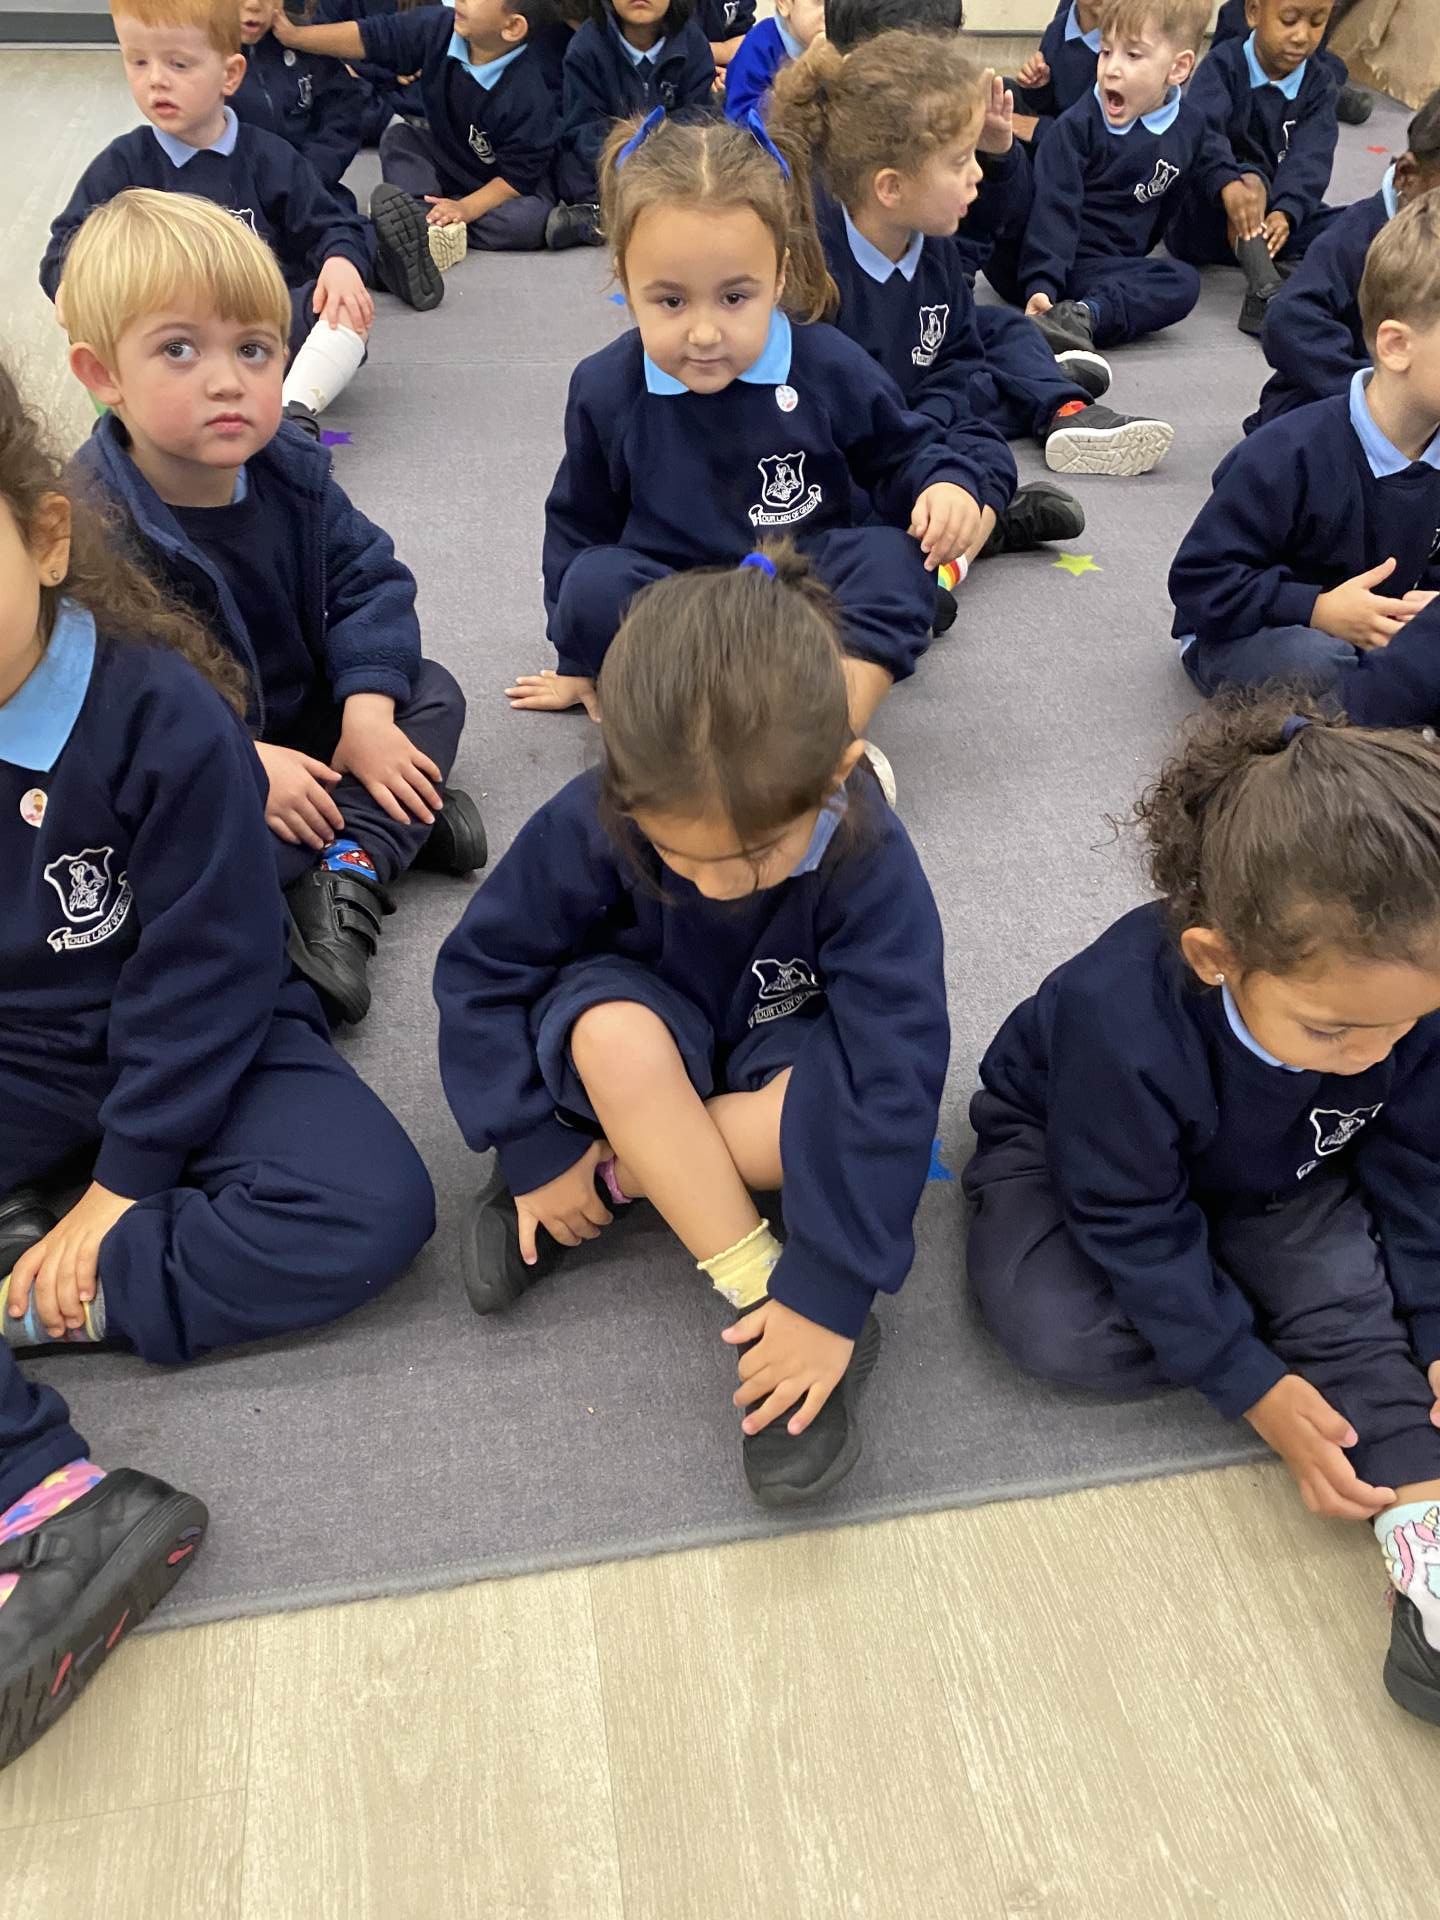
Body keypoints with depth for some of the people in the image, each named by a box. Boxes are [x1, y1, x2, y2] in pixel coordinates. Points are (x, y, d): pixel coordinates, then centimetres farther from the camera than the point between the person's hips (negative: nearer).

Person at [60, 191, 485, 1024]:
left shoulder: (292, 470, -8)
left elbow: (367, 580, -3)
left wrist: (368, 713, -18)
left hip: (301, 722, 6)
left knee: (432, 691, -6)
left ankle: (346, 876, -22)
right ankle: (392, 824, -19)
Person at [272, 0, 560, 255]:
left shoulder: (527, 93, -32)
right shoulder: (438, 28, -18)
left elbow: (519, 175, -26)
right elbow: (369, 37, -12)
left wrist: (466, 209, -36)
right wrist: (293, 35, -13)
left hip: (509, 187, -6)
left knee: (530, 220, -35)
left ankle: (415, 214, -26)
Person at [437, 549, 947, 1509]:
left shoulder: (871, 860, -31)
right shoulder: (590, 823, -28)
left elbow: (891, 1084, -33)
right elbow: (483, 969, -15)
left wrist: (830, 1294, -34)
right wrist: (536, 1151, -17)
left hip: (783, 1053, 0)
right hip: (644, 1043, 1)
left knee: (840, 1111, -36)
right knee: (616, 1035, -36)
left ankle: (611, 1180, -17)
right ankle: (757, 1293, -25)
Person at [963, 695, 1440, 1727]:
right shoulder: (1121, 1021, -41)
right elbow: (1133, 1224, -28)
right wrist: (1253, 1385, -26)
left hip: (1276, 1170, 3)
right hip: (1072, 1142, -3)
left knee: (1357, 1284, -21)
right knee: (1057, 1328, -27)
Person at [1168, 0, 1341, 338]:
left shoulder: (1320, 82, 2)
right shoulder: (1224, 65, -8)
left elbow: (1310, 157, -13)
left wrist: (1286, 213, -34)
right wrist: (1229, 184, -49)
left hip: (1274, 212, 4)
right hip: (1205, 216, -4)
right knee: (1250, 180, -36)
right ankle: (1264, 290, -54)